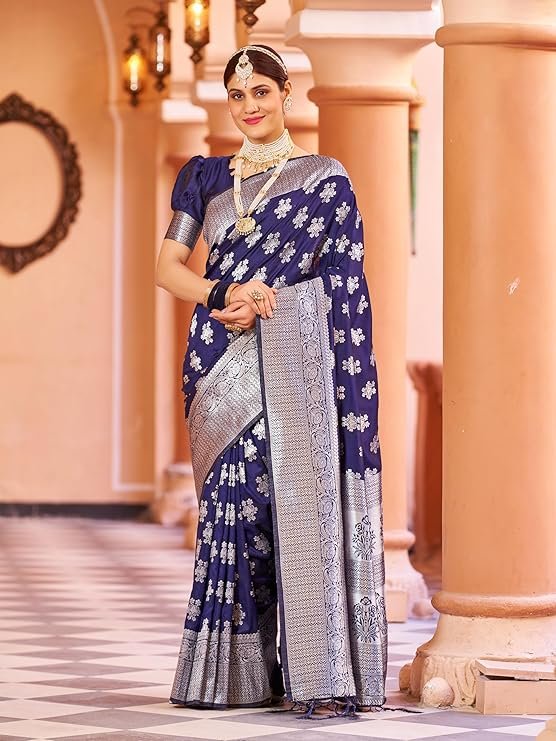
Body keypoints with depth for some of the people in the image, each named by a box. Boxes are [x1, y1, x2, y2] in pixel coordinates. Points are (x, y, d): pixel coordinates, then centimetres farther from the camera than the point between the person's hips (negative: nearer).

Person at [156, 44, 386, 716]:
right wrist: (225, 297, -9)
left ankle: (315, 670, -10)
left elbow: (344, 286, 0)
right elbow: (168, 268, 10)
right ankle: (234, 673, 5)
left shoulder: (324, 179, 6)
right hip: (225, 365, 3)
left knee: (301, 499, -10)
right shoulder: (204, 177, 16)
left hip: (294, 357, -3)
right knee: (232, 503, 0)